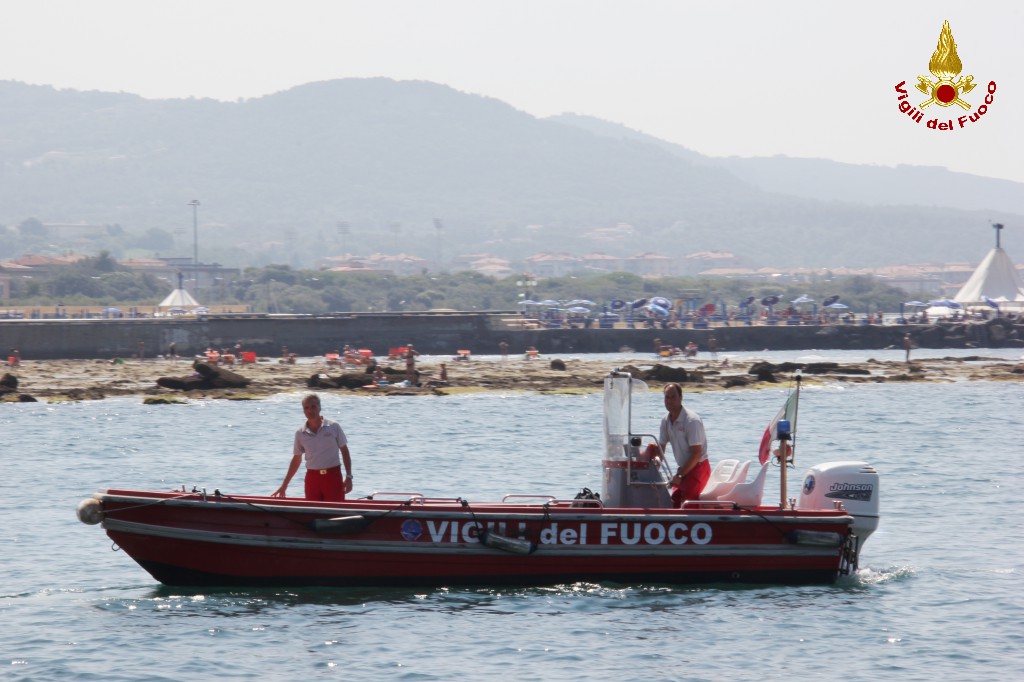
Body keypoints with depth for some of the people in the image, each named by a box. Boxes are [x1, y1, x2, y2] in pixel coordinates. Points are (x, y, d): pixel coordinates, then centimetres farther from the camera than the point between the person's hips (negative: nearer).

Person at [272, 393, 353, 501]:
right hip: (312, 478, 2)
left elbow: (344, 451, 4)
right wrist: (284, 486, 13)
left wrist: (348, 477, -3)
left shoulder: (334, 427, -1)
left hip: (332, 476, -2)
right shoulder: (300, 434, 5)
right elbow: (296, 460, 13)